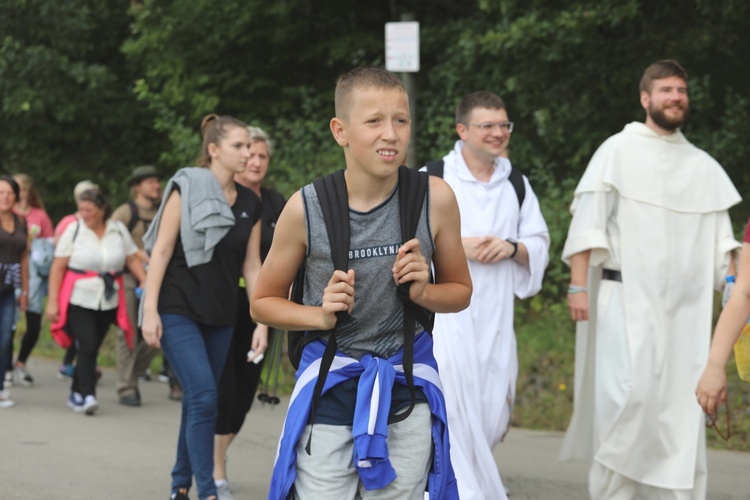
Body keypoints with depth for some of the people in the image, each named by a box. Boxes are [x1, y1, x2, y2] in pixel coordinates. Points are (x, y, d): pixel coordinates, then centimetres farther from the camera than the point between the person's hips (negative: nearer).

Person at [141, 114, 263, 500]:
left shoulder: (250, 205, 9)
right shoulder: (187, 189, -6)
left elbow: (251, 267, 10)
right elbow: (161, 250, -8)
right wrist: (150, 310, -14)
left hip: (220, 317, 5)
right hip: (178, 311, -5)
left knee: (198, 403, 8)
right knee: (204, 396, -17)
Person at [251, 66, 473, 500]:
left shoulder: (436, 199, -8)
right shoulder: (307, 208, -10)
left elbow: (461, 291, 8)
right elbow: (263, 302, 4)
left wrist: (423, 292, -13)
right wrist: (320, 315, -14)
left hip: (408, 392, 2)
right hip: (331, 392, -1)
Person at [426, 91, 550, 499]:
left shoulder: (517, 186, 13)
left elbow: (540, 246, 14)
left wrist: (512, 247, -8)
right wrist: (458, 245, -15)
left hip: (494, 314, 5)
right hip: (445, 309, -4)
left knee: (491, 416, 5)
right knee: (452, 408, -12)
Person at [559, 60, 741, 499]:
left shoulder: (704, 166, 15)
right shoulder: (618, 151, 4)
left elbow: (720, 236, 12)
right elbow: (588, 221, -1)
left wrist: (732, 281, -4)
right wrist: (578, 285, -10)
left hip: (685, 306, 4)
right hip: (627, 298, -4)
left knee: (681, 408, -1)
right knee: (629, 393, -14)